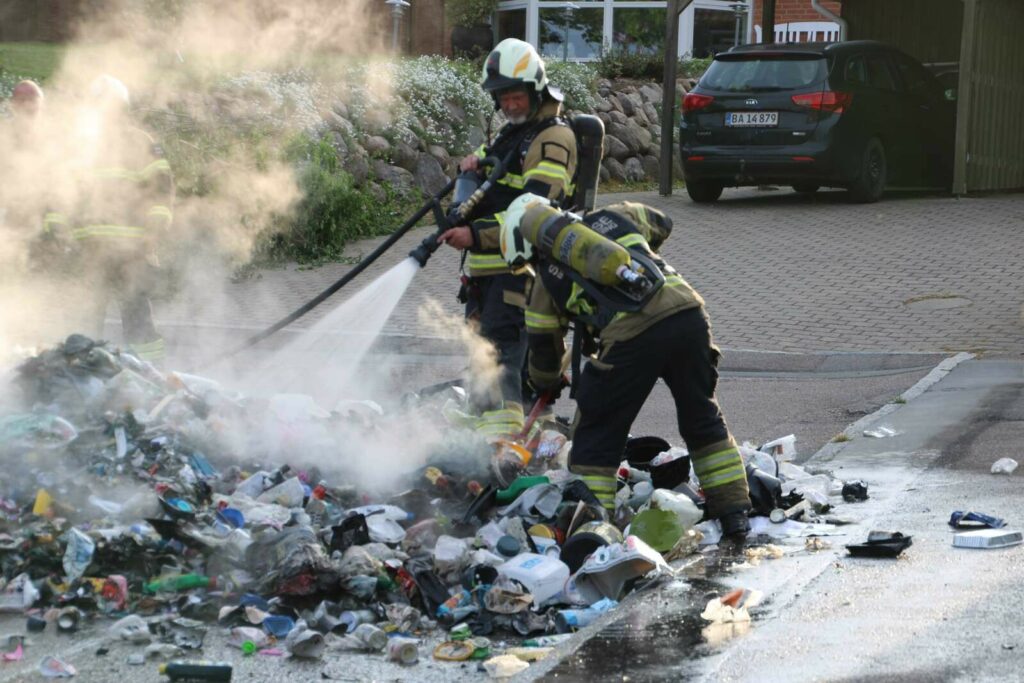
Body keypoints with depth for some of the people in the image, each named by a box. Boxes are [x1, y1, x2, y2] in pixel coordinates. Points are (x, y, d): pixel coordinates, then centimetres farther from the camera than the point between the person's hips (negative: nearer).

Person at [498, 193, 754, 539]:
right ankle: (734, 513, 26)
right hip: (688, 313, 4)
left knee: (595, 435, 12)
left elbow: (544, 346, 28)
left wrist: (546, 387, 48)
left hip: (632, 337, -4)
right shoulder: (614, 216, 23)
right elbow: (663, 224, 44)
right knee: (703, 419, 22)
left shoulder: (547, 278, 16)